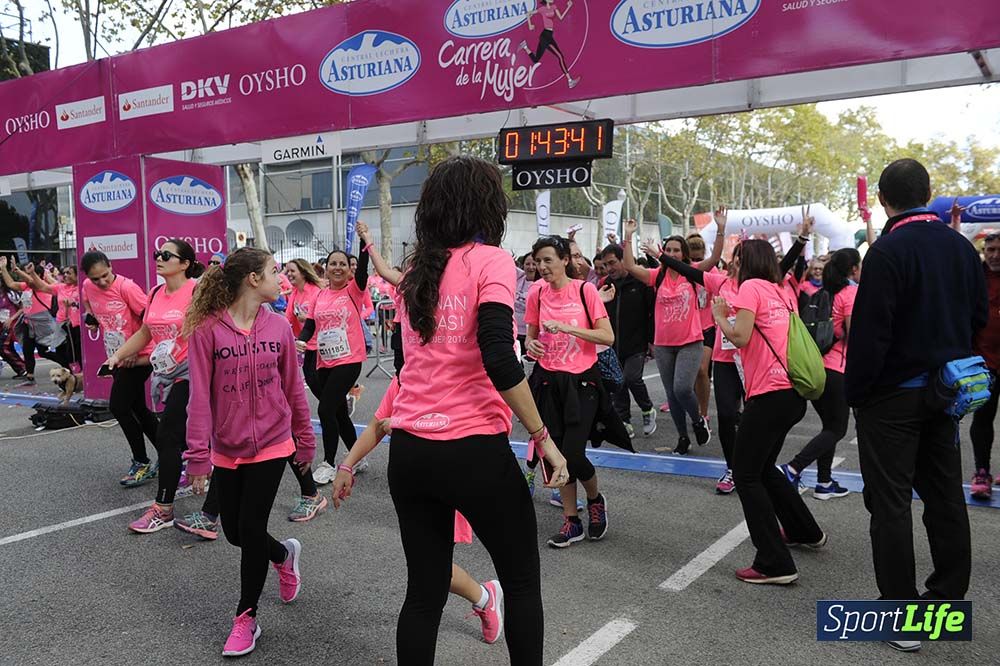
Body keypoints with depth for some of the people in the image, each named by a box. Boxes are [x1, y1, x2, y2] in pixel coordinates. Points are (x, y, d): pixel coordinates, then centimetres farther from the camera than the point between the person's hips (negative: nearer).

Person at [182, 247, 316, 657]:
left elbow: (293, 387, 5)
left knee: (251, 528, -1)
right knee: (234, 532, 10)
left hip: (271, 445, 0)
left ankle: (247, 617, 18)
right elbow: (200, 395, -12)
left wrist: (305, 440, 10)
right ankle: (285, 554, 42)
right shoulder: (207, 330, -12)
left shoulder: (278, 327, -3)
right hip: (227, 450, 0)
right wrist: (198, 454, -13)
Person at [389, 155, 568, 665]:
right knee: (522, 583, 15)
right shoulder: (490, 259, -8)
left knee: (424, 590, 15)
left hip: (409, 450, 6)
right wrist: (543, 437, -14)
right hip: (474, 451, -6)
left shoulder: (415, 270, 10)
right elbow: (499, 360, -20)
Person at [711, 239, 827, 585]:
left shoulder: (750, 287, -7)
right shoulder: (784, 292, 16)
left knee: (745, 475, -1)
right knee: (764, 467, 25)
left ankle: (775, 564, -1)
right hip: (793, 392, 9)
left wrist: (719, 316, 1)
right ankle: (806, 532, 38)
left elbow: (740, 337, -16)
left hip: (769, 394, -9)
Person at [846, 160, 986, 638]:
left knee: (891, 503, 1)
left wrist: (855, 392, -12)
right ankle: (949, 599, 26)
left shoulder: (887, 251, -18)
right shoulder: (962, 247, 5)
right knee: (945, 498, 15)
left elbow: (869, 332, -20)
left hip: (892, 395, -7)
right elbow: (978, 317, 12)